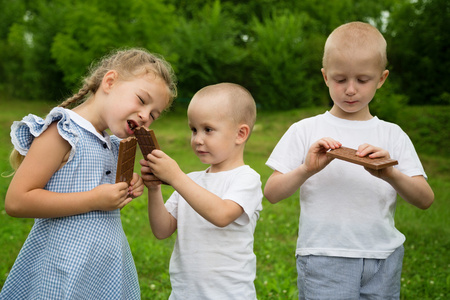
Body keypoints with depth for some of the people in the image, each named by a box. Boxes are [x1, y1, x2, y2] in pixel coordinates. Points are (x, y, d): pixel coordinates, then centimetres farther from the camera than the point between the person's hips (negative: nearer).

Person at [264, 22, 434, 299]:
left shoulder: (392, 135, 5)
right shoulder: (305, 131, 0)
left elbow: (425, 200, -1)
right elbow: (272, 193, -3)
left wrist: (390, 174, -19)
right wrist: (307, 170, -20)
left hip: (384, 258, 3)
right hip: (323, 258, -2)